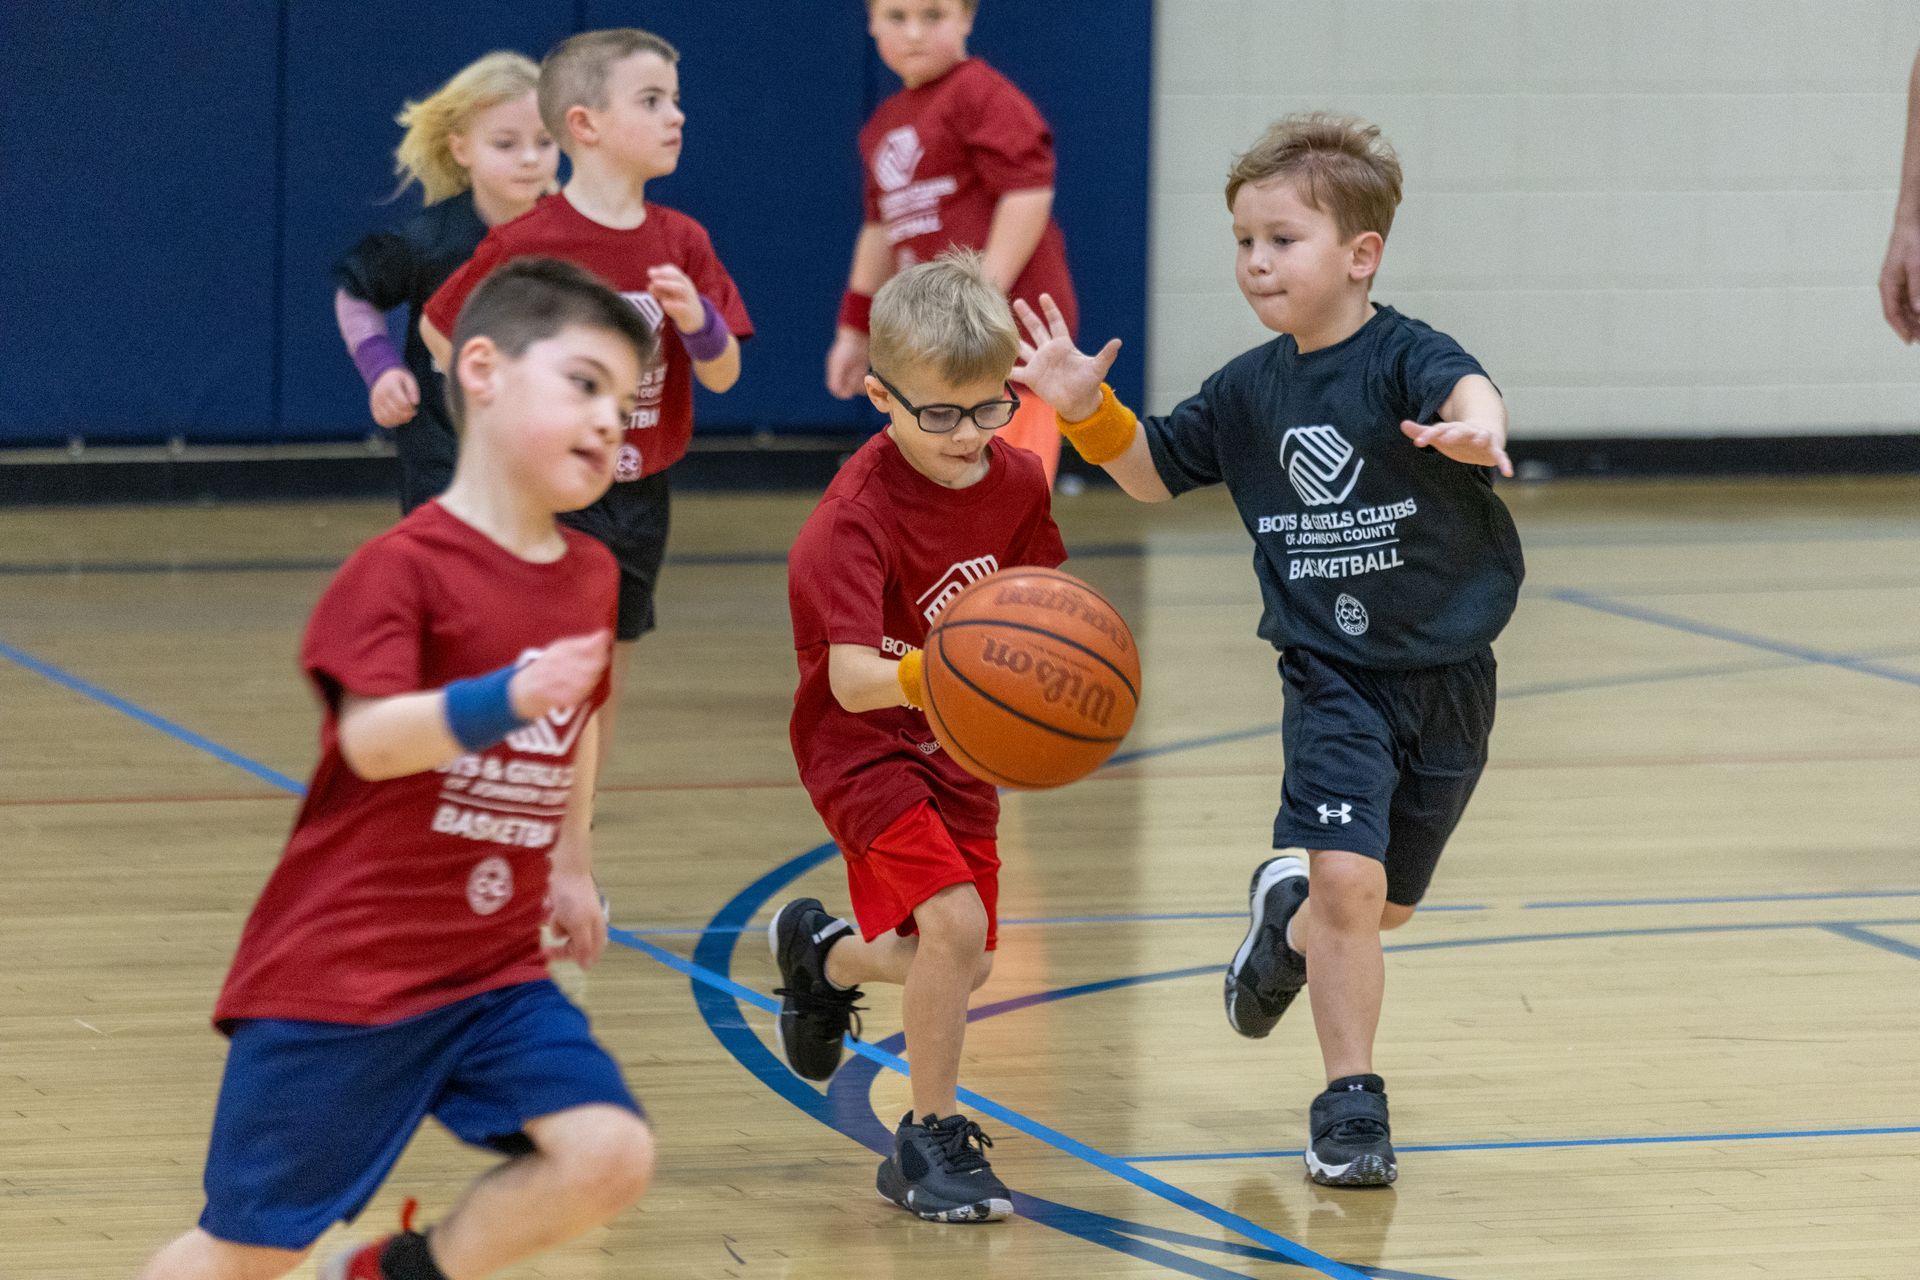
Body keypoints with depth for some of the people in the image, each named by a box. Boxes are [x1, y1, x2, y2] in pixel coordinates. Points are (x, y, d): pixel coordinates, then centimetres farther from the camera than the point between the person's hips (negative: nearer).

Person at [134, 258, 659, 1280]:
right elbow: (372, 737, -28)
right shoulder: (403, 568, -14)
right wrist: (508, 700, -41)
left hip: (493, 973, 6)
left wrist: (571, 867, 29)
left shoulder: (589, 576, 9)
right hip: (343, 970, -6)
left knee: (610, 1153, -13)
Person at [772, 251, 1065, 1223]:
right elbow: (851, 677, -37)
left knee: (960, 966, 14)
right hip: (863, 742, -7)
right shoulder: (855, 516, -28)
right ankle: (931, 1137, -7)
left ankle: (823, 954, 47)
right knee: (953, 922, -24)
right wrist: (927, 675, -56)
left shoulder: (1017, 480, -8)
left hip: (955, 744, 7)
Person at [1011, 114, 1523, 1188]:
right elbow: (1155, 472, 14)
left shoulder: (1402, 357, -15)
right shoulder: (1252, 390, 1)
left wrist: (1479, 423, -62)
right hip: (1332, 673, 1)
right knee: (1349, 879, -17)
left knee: (1387, 905, 14)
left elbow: (1461, 384, -38)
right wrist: (1090, 411, -4)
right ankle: (1351, 1103, -3)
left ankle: (1290, 922, 49)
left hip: (1446, 676, -1)